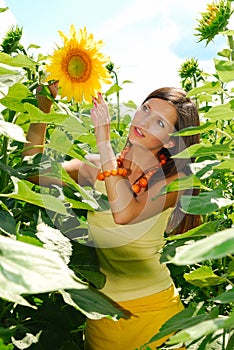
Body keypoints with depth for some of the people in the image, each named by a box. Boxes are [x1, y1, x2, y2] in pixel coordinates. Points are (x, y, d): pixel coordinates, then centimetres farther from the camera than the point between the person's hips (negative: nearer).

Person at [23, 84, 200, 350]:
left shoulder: (173, 178, -12)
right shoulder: (98, 168, -3)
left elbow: (125, 213, -30)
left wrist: (104, 141, -25)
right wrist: (43, 108, -14)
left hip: (152, 310, -3)